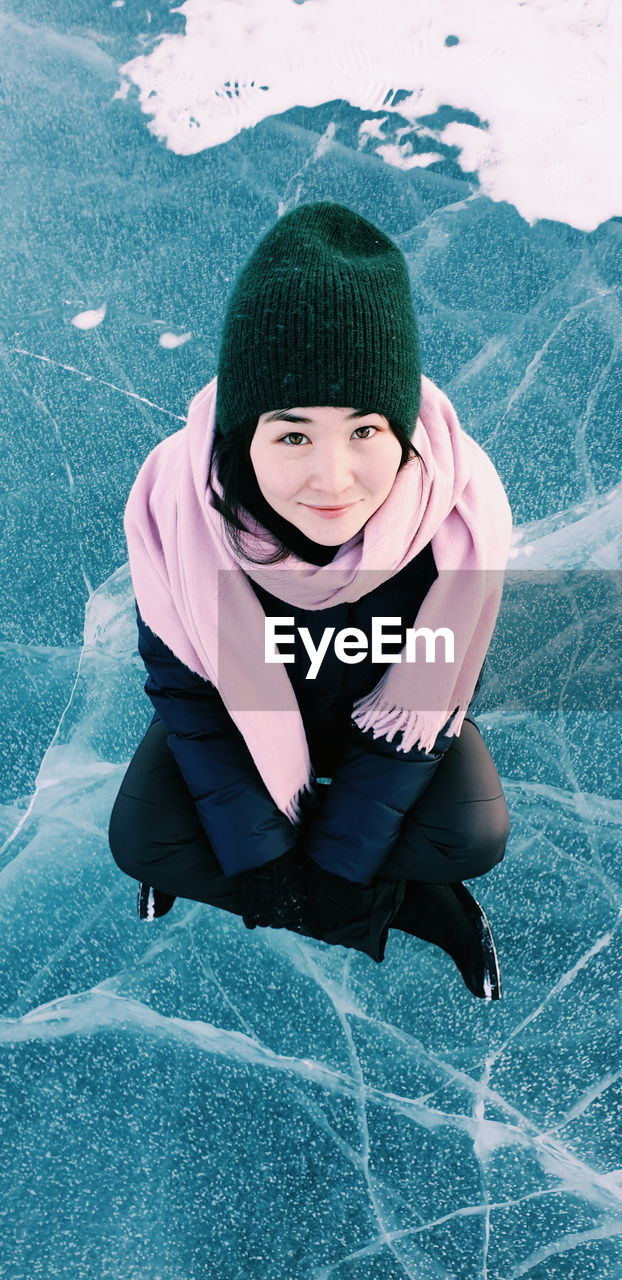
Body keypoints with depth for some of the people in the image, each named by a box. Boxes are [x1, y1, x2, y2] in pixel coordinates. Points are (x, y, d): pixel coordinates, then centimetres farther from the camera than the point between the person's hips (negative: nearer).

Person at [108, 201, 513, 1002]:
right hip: (241, 704, 1)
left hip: (381, 709, 0)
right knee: (140, 839, -16)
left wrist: (338, 857, -17)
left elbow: (429, 697, -19)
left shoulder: (462, 509, -33)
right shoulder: (175, 502, -32)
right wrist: (255, 852, -17)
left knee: (473, 836, -20)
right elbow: (183, 686, -17)